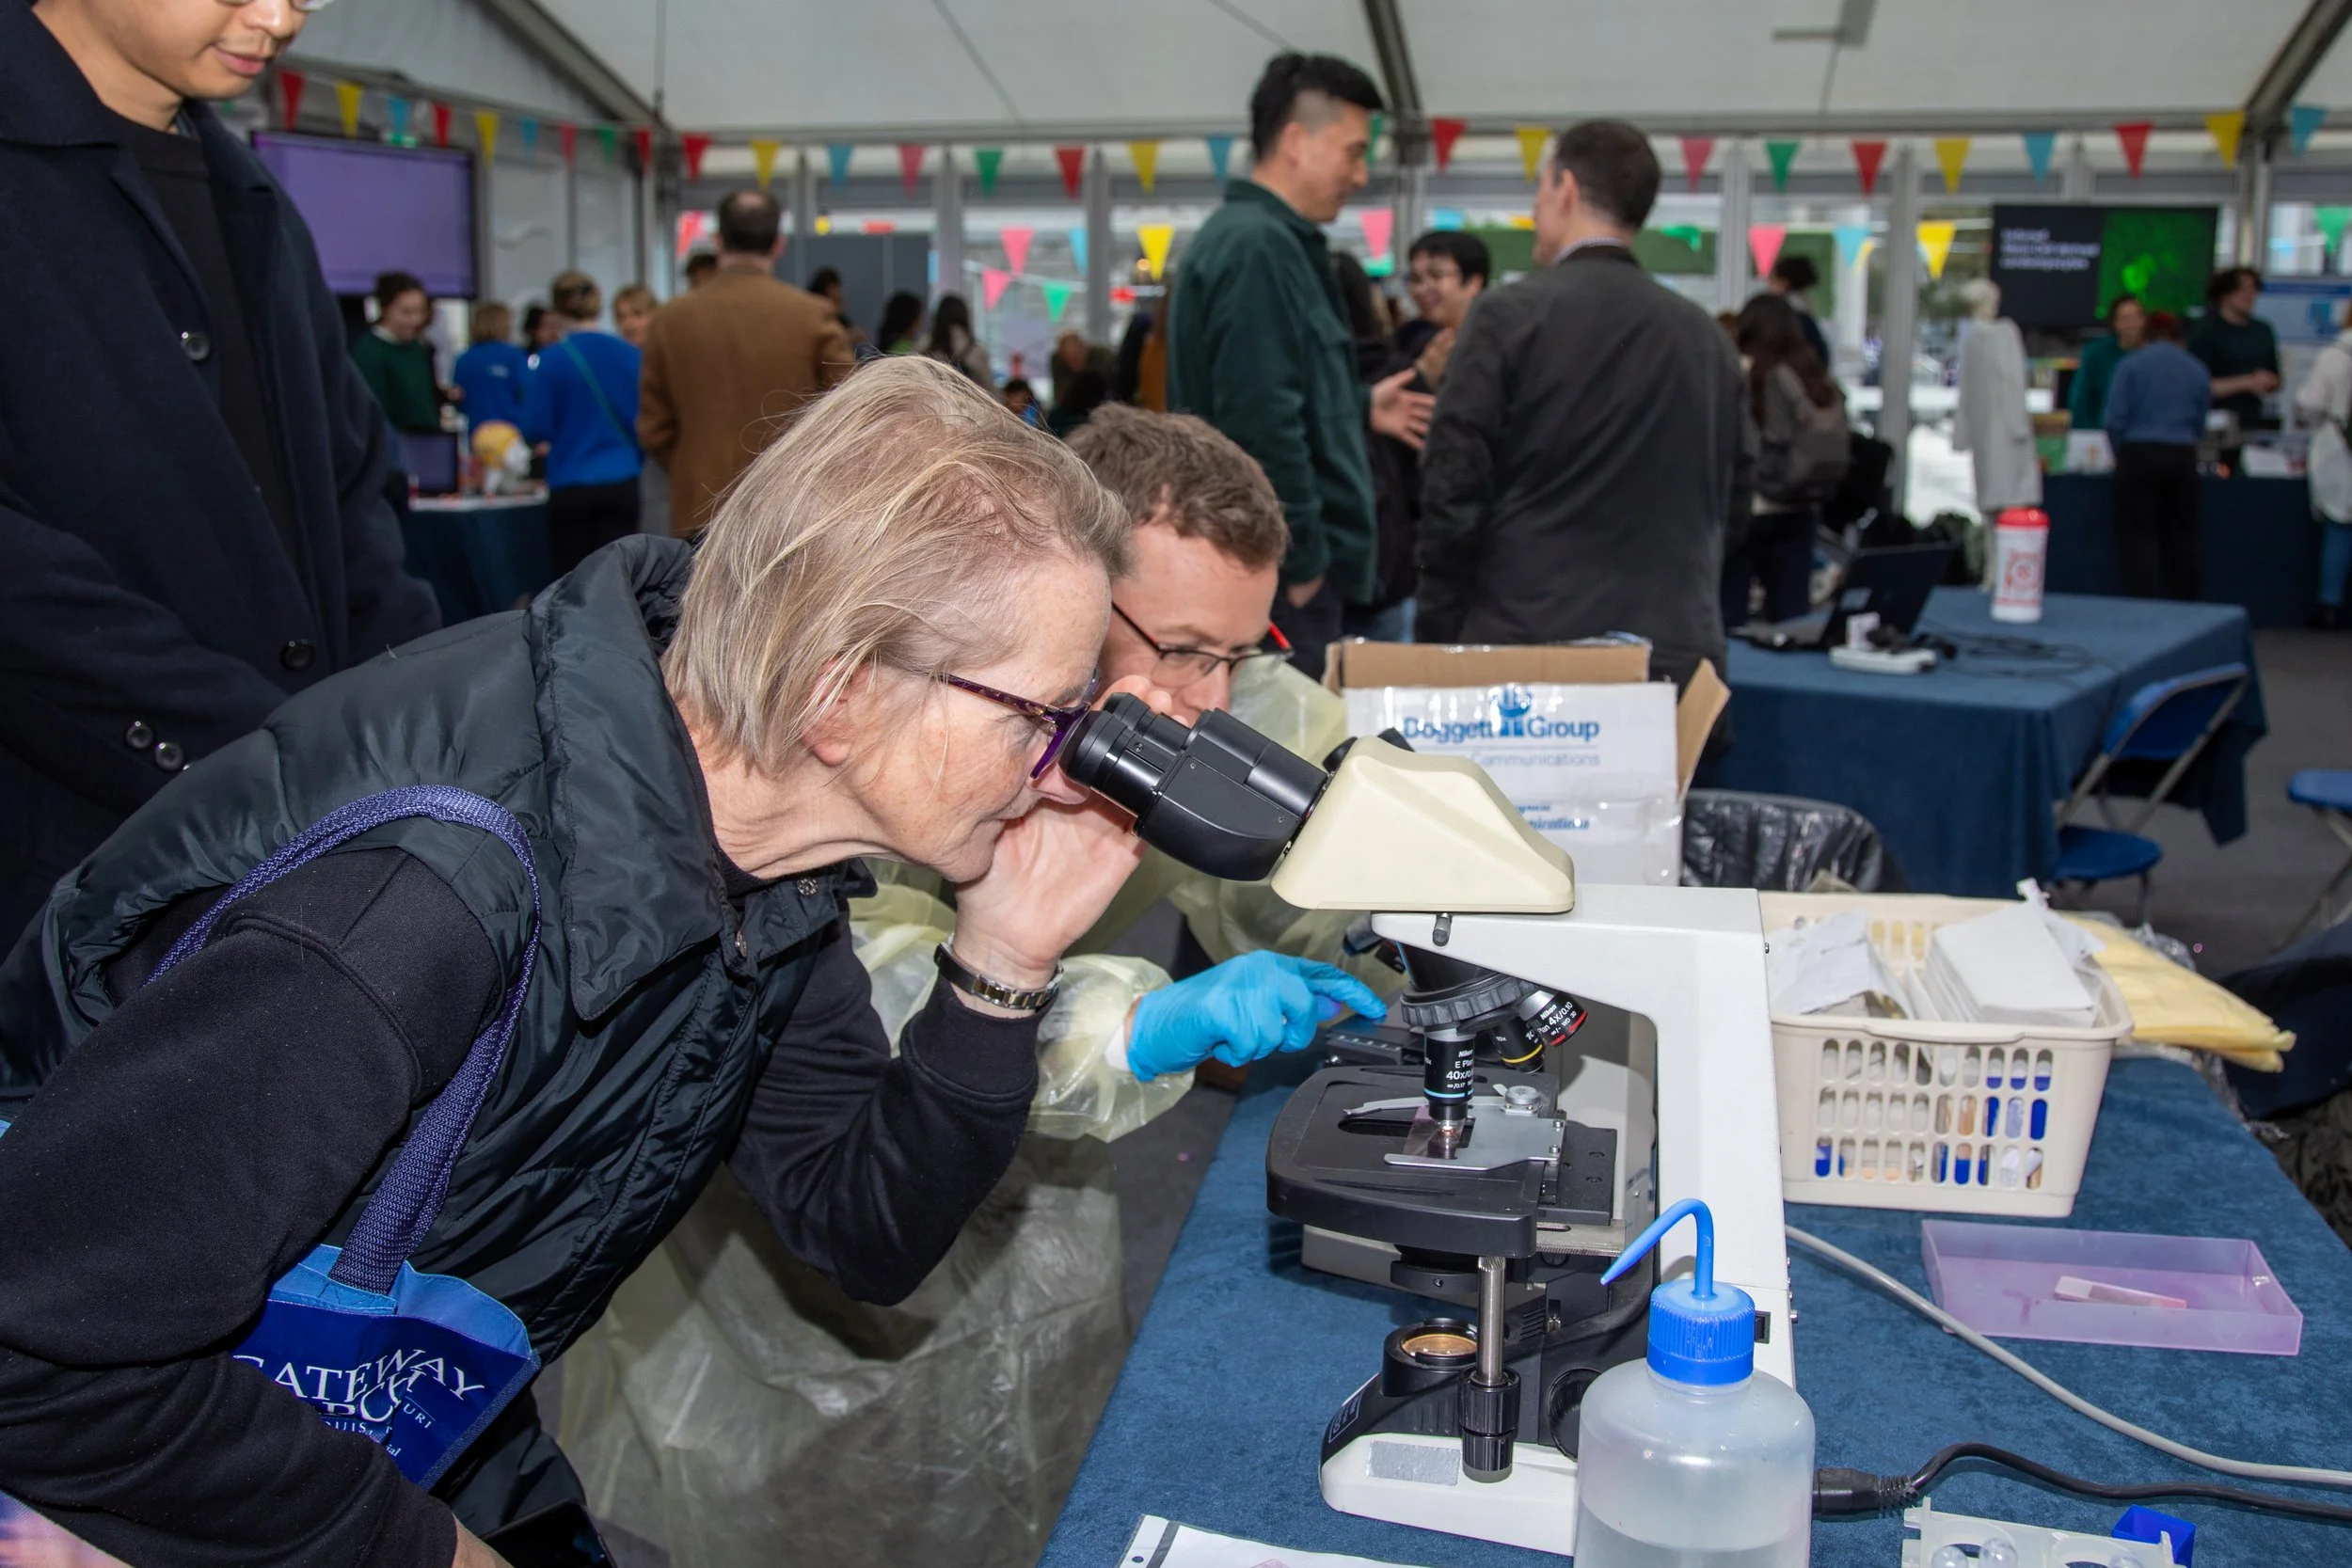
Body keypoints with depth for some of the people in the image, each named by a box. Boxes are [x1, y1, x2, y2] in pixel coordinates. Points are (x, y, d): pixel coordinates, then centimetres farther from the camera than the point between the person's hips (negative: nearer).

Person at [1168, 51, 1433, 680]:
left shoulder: (1249, 235, 17)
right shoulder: (1257, 246, -15)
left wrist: (1359, 409, 23)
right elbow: (1260, 420, -23)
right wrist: (1302, 561, -18)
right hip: (1278, 575, -10)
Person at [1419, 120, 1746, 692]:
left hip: (1527, 643, -4)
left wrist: (1438, 633, -1)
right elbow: (1727, 497, 14)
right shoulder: (1709, 339, 9)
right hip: (1678, 651, 4)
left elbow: (1454, 489, -8)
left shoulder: (1509, 315, -5)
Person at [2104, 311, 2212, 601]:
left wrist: (2120, 456, 8)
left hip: (2139, 456, -3)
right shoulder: (2197, 371, 10)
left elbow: (2115, 420, -6)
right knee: (2180, 536, 10)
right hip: (2183, 457, 3)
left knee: (2138, 535, -1)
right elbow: (2200, 424, 13)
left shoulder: (2131, 366, -1)